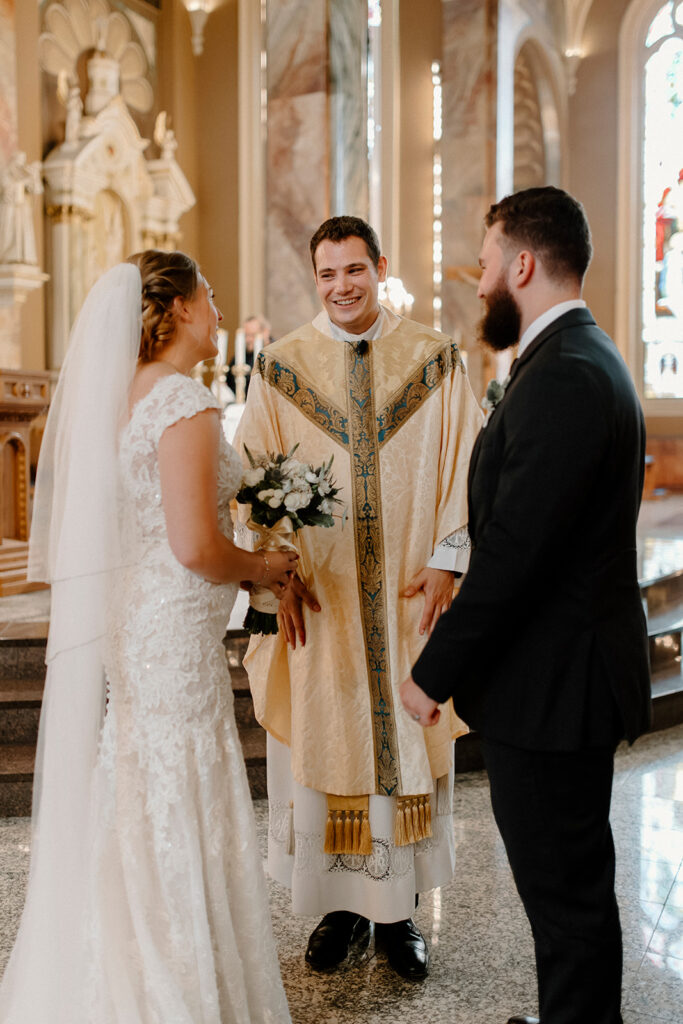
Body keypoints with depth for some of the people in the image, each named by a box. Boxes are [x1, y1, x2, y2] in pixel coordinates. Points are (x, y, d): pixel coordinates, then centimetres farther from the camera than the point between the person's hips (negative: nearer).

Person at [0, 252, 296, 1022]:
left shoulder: (112, 393, 11)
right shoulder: (182, 399, -15)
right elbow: (195, 547, -21)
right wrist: (262, 569, -3)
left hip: (111, 631, 9)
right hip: (171, 639, -9)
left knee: (115, 821, 17)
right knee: (172, 825, 3)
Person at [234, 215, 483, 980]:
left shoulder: (435, 359, 2)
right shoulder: (280, 367, 2)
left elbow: (467, 462, 2)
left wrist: (446, 560, -7)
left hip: (410, 593, 0)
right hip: (317, 599, 0)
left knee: (409, 744, 7)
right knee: (323, 745, 7)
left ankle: (399, 910, 22)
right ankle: (344, 907, 23)